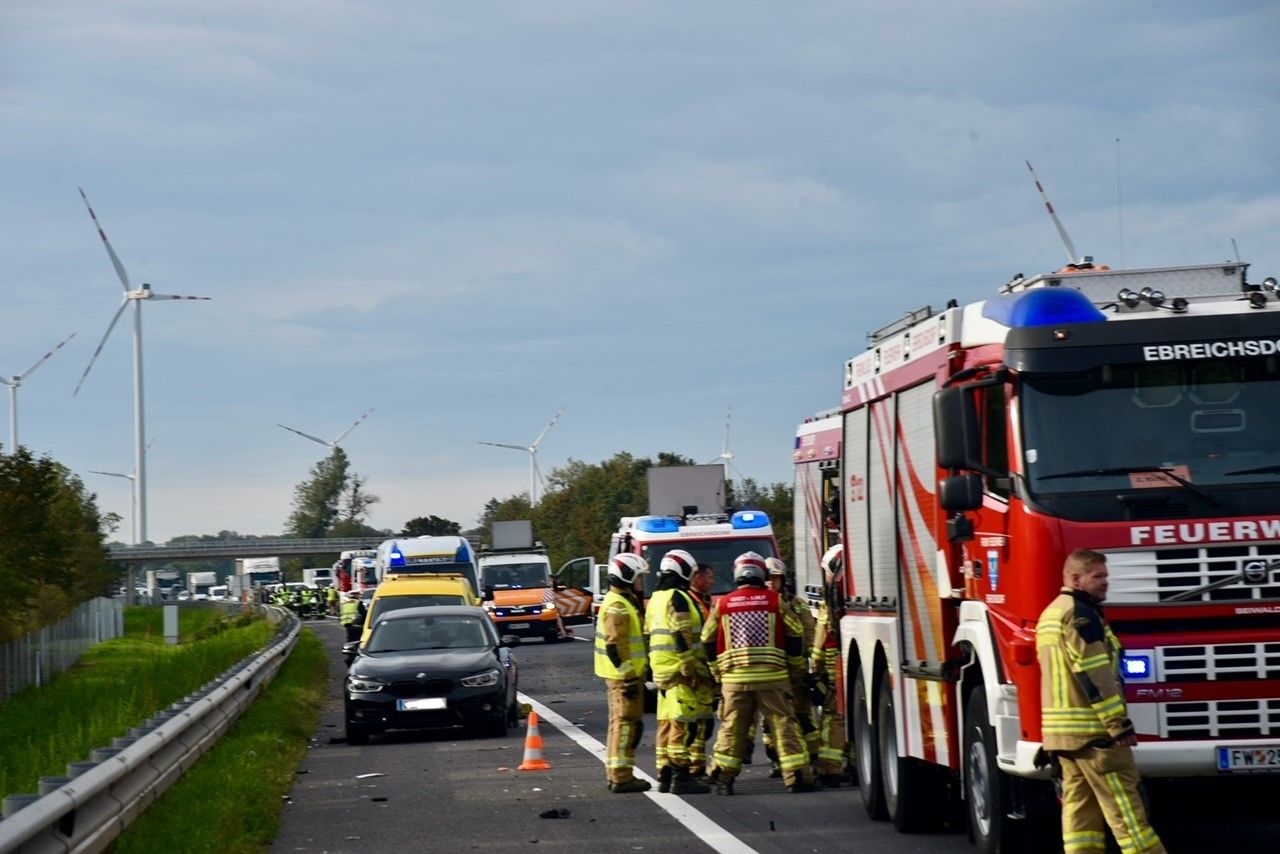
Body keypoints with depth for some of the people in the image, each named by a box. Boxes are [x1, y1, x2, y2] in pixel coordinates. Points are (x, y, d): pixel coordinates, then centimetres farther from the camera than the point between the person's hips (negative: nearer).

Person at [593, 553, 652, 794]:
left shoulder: (625, 602, 17)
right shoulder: (617, 607, -17)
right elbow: (614, 647, -23)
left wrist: (636, 674, 25)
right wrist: (629, 677, -23)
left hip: (624, 675, 11)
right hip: (624, 676, -11)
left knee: (620, 723, 15)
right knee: (627, 724, -9)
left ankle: (615, 774, 22)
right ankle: (621, 778, -10)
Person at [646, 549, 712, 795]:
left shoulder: (655, 599, 17)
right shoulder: (678, 599, -13)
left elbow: (650, 635, 21)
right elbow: (683, 637, -19)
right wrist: (691, 668, -18)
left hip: (661, 670, 10)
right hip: (680, 671, -10)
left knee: (667, 723, 12)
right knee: (684, 724, -9)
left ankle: (665, 776, 14)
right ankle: (681, 777, -12)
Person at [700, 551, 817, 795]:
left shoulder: (722, 604, 6)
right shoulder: (776, 601, 1)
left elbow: (709, 642, 11)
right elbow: (795, 635, 3)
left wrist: (718, 671, 22)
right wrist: (796, 669, 14)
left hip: (734, 677, 2)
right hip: (772, 674, -2)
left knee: (732, 728, 9)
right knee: (784, 724, 1)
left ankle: (723, 779, 8)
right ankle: (797, 777, -4)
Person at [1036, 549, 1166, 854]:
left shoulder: (1051, 614, 18)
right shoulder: (1080, 614, -13)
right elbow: (1094, 675, -20)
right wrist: (1120, 724, -20)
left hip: (1061, 730, 10)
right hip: (1091, 729, -10)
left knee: (1079, 803, 8)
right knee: (1124, 805, -9)